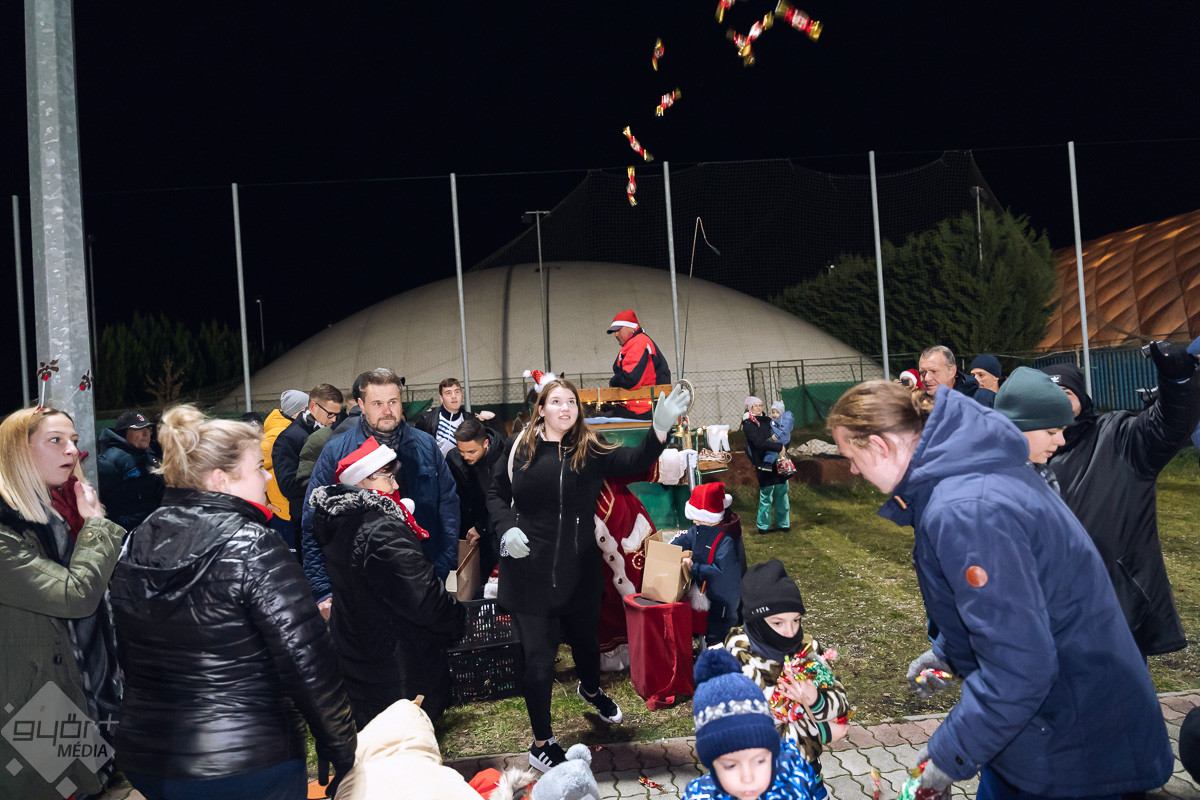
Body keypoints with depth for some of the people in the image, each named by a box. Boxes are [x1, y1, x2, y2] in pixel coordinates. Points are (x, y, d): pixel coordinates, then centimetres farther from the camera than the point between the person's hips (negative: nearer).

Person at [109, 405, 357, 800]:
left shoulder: (137, 544, 3)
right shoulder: (252, 544, -19)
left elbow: (127, 653, 13)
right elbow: (306, 659, -21)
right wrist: (341, 750, -11)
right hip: (246, 762, -7)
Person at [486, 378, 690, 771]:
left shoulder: (590, 449, -5)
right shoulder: (519, 447, -5)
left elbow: (634, 461, -20)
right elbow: (496, 493, 6)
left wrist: (660, 429, -37)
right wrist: (506, 528, -12)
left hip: (579, 569, 2)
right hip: (528, 571, -2)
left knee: (584, 640, 23)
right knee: (538, 657, 4)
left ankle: (591, 689, 57)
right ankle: (541, 743, 22)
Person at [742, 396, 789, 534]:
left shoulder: (766, 421, 16)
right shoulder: (748, 424, -5)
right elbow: (760, 443, -17)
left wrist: (784, 447, -2)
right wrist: (779, 447, -16)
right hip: (764, 464, -6)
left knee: (782, 493, 9)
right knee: (766, 496, -1)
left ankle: (782, 523, 21)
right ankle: (763, 526, 11)